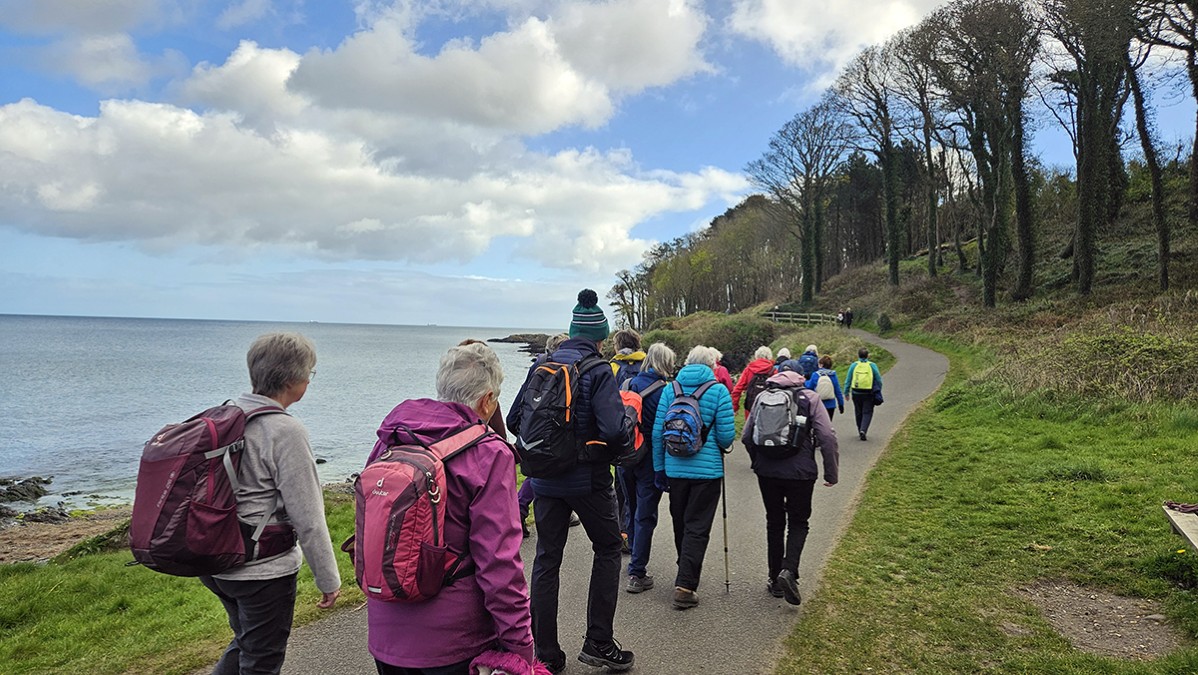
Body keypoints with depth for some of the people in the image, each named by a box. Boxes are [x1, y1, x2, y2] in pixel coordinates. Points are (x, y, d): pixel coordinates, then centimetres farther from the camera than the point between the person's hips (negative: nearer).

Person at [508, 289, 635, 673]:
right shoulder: (598, 371, -13)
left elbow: (514, 421, 5)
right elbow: (614, 430, -24)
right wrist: (629, 423, -2)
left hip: (546, 479, 4)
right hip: (588, 479, -4)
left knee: (546, 559, 13)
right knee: (607, 549, 17)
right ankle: (598, 643, 18)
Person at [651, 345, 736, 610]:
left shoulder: (670, 389, 2)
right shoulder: (718, 391, -7)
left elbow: (658, 432, 2)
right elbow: (726, 436, -9)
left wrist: (659, 469, 10)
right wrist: (721, 445, 15)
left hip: (675, 468, 4)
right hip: (707, 469, -3)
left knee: (680, 523, 19)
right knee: (698, 528, 2)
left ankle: (686, 573, 39)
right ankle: (685, 585, -3)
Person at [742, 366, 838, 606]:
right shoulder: (809, 398, -3)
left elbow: (746, 437, 6)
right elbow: (828, 437, -9)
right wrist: (832, 472, -1)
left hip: (767, 471, 3)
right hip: (800, 473, -2)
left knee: (774, 523, 17)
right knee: (798, 523, 13)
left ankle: (774, 578, 22)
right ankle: (788, 571, -7)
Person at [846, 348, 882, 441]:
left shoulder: (854, 365, -1)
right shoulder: (872, 365, -4)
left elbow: (848, 380, 1)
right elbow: (878, 380, 0)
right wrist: (878, 392, 11)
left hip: (856, 393, 2)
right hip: (868, 394, -2)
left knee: (858, 412, 16)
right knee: (867, 412, 3)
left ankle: (860, 431, 26)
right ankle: (863, 430, -16)